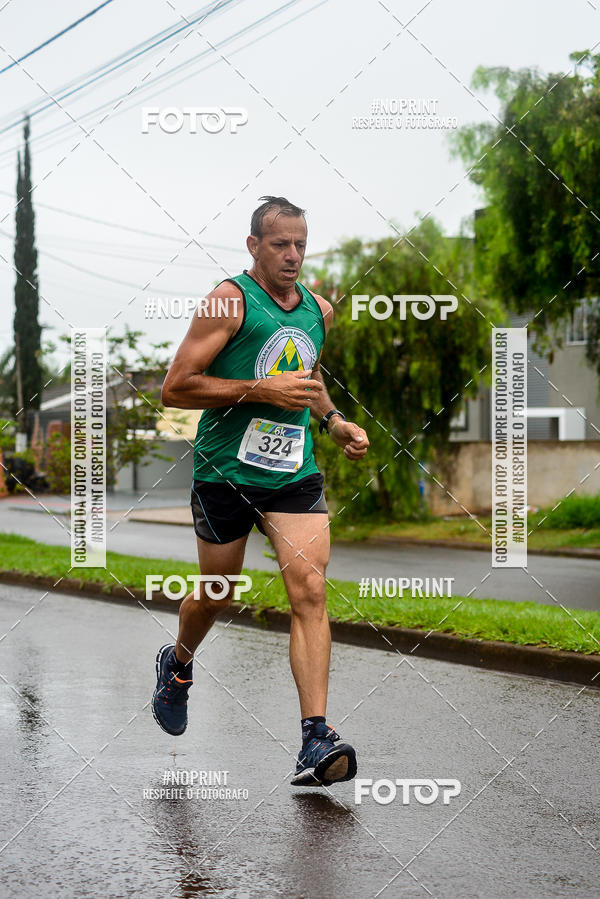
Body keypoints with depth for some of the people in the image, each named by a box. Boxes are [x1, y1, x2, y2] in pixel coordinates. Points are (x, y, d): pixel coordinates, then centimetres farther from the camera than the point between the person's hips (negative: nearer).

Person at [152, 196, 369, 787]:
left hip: (295, 473, 4)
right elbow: (175, 388, -14)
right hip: (225, 471, -4)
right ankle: (178, 664, 47)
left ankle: (315, 739, -17)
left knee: (309, 591, -13)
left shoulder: (318, 310, 11)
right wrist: (262, 390, -20)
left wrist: (332, 421, 11)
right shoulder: (230, 301, -9)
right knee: (216, 594, 12)